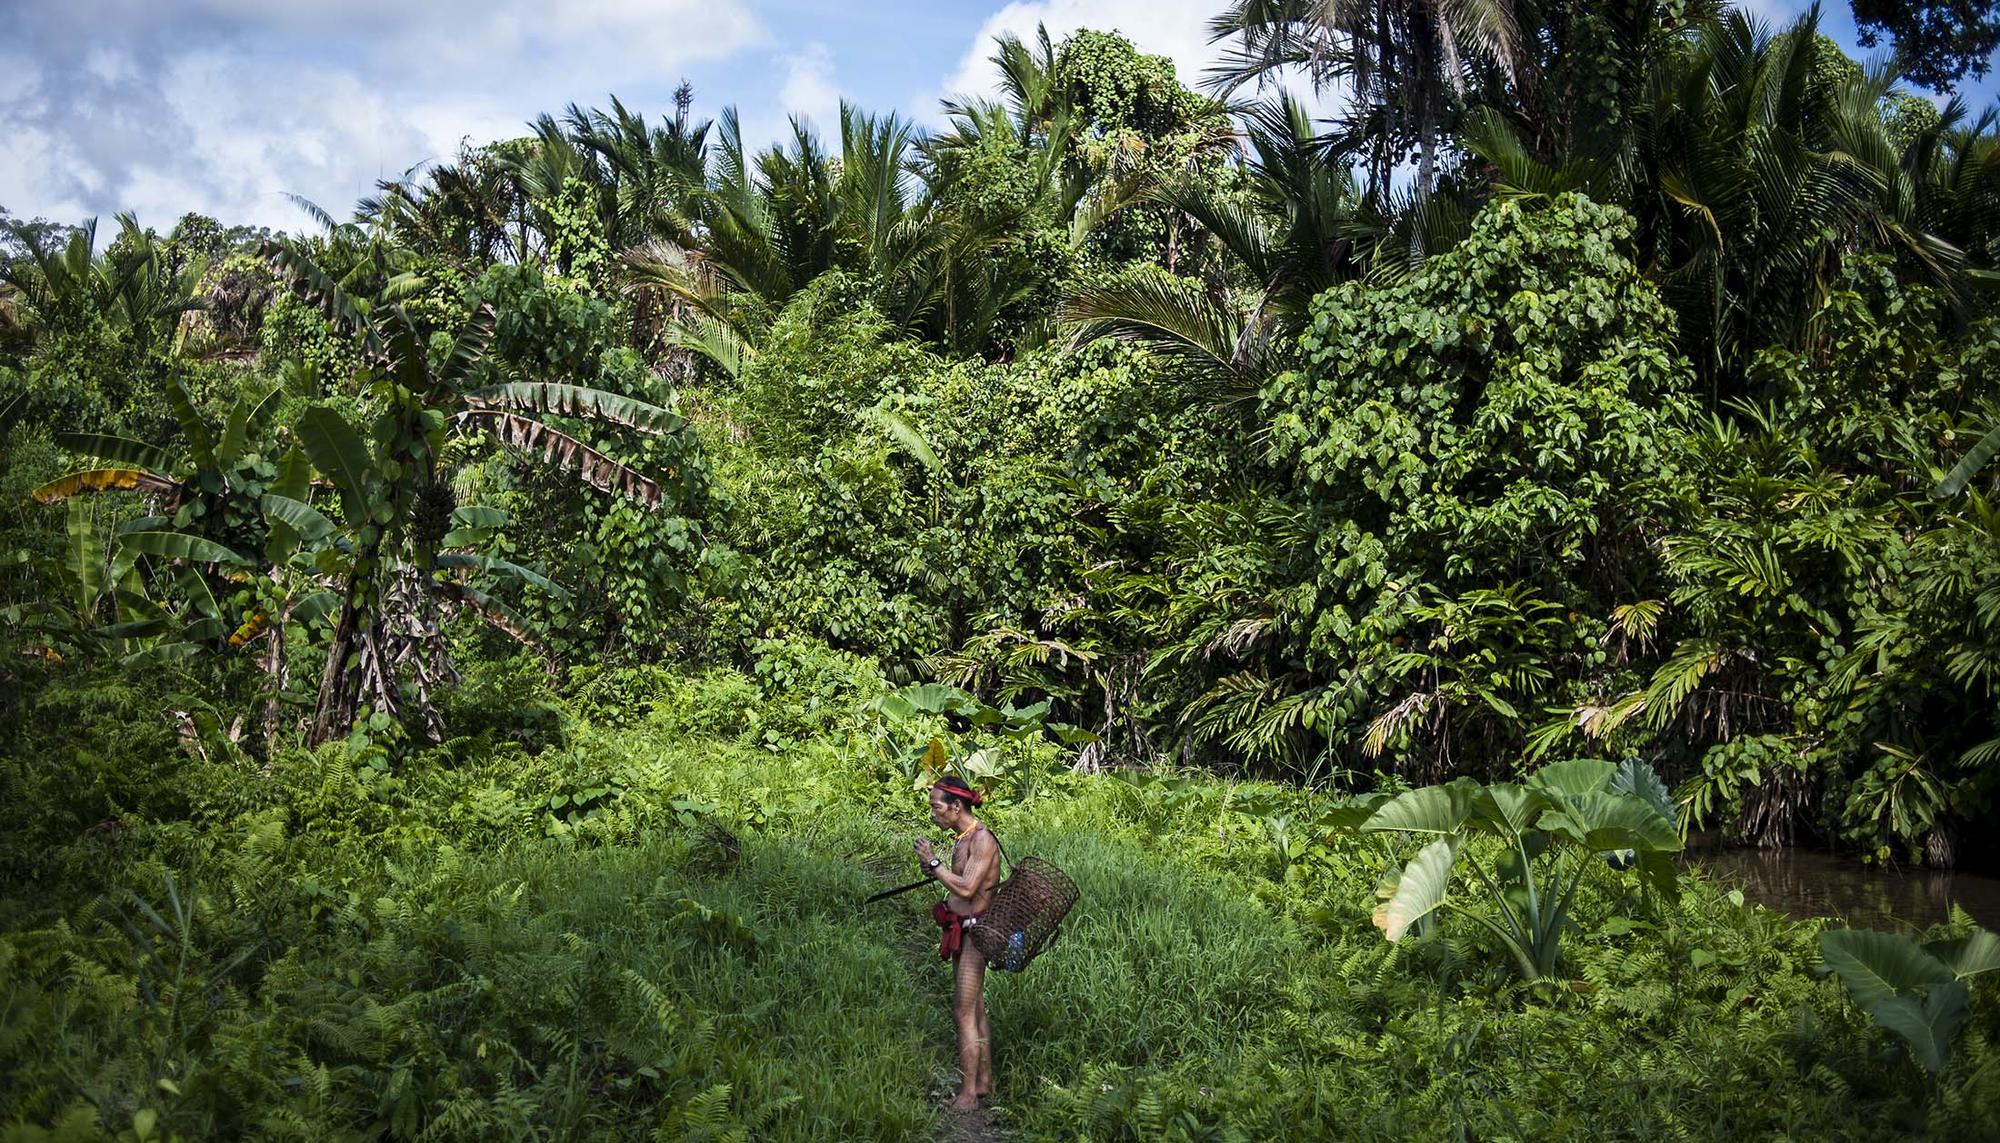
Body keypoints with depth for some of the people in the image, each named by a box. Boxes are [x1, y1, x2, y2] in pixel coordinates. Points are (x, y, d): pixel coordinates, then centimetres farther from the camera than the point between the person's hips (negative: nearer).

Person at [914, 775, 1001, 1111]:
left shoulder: (982, 838, -18)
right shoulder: (963, 838, 10)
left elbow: (967, 888, -26)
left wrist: (933, 862, -18)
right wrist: (934, 868, 5)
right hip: (962, 931, 10)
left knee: (964, 1013, -6)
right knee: (976, 1010, 16)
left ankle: (969, 1093, 0)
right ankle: (985, 1082, 26)